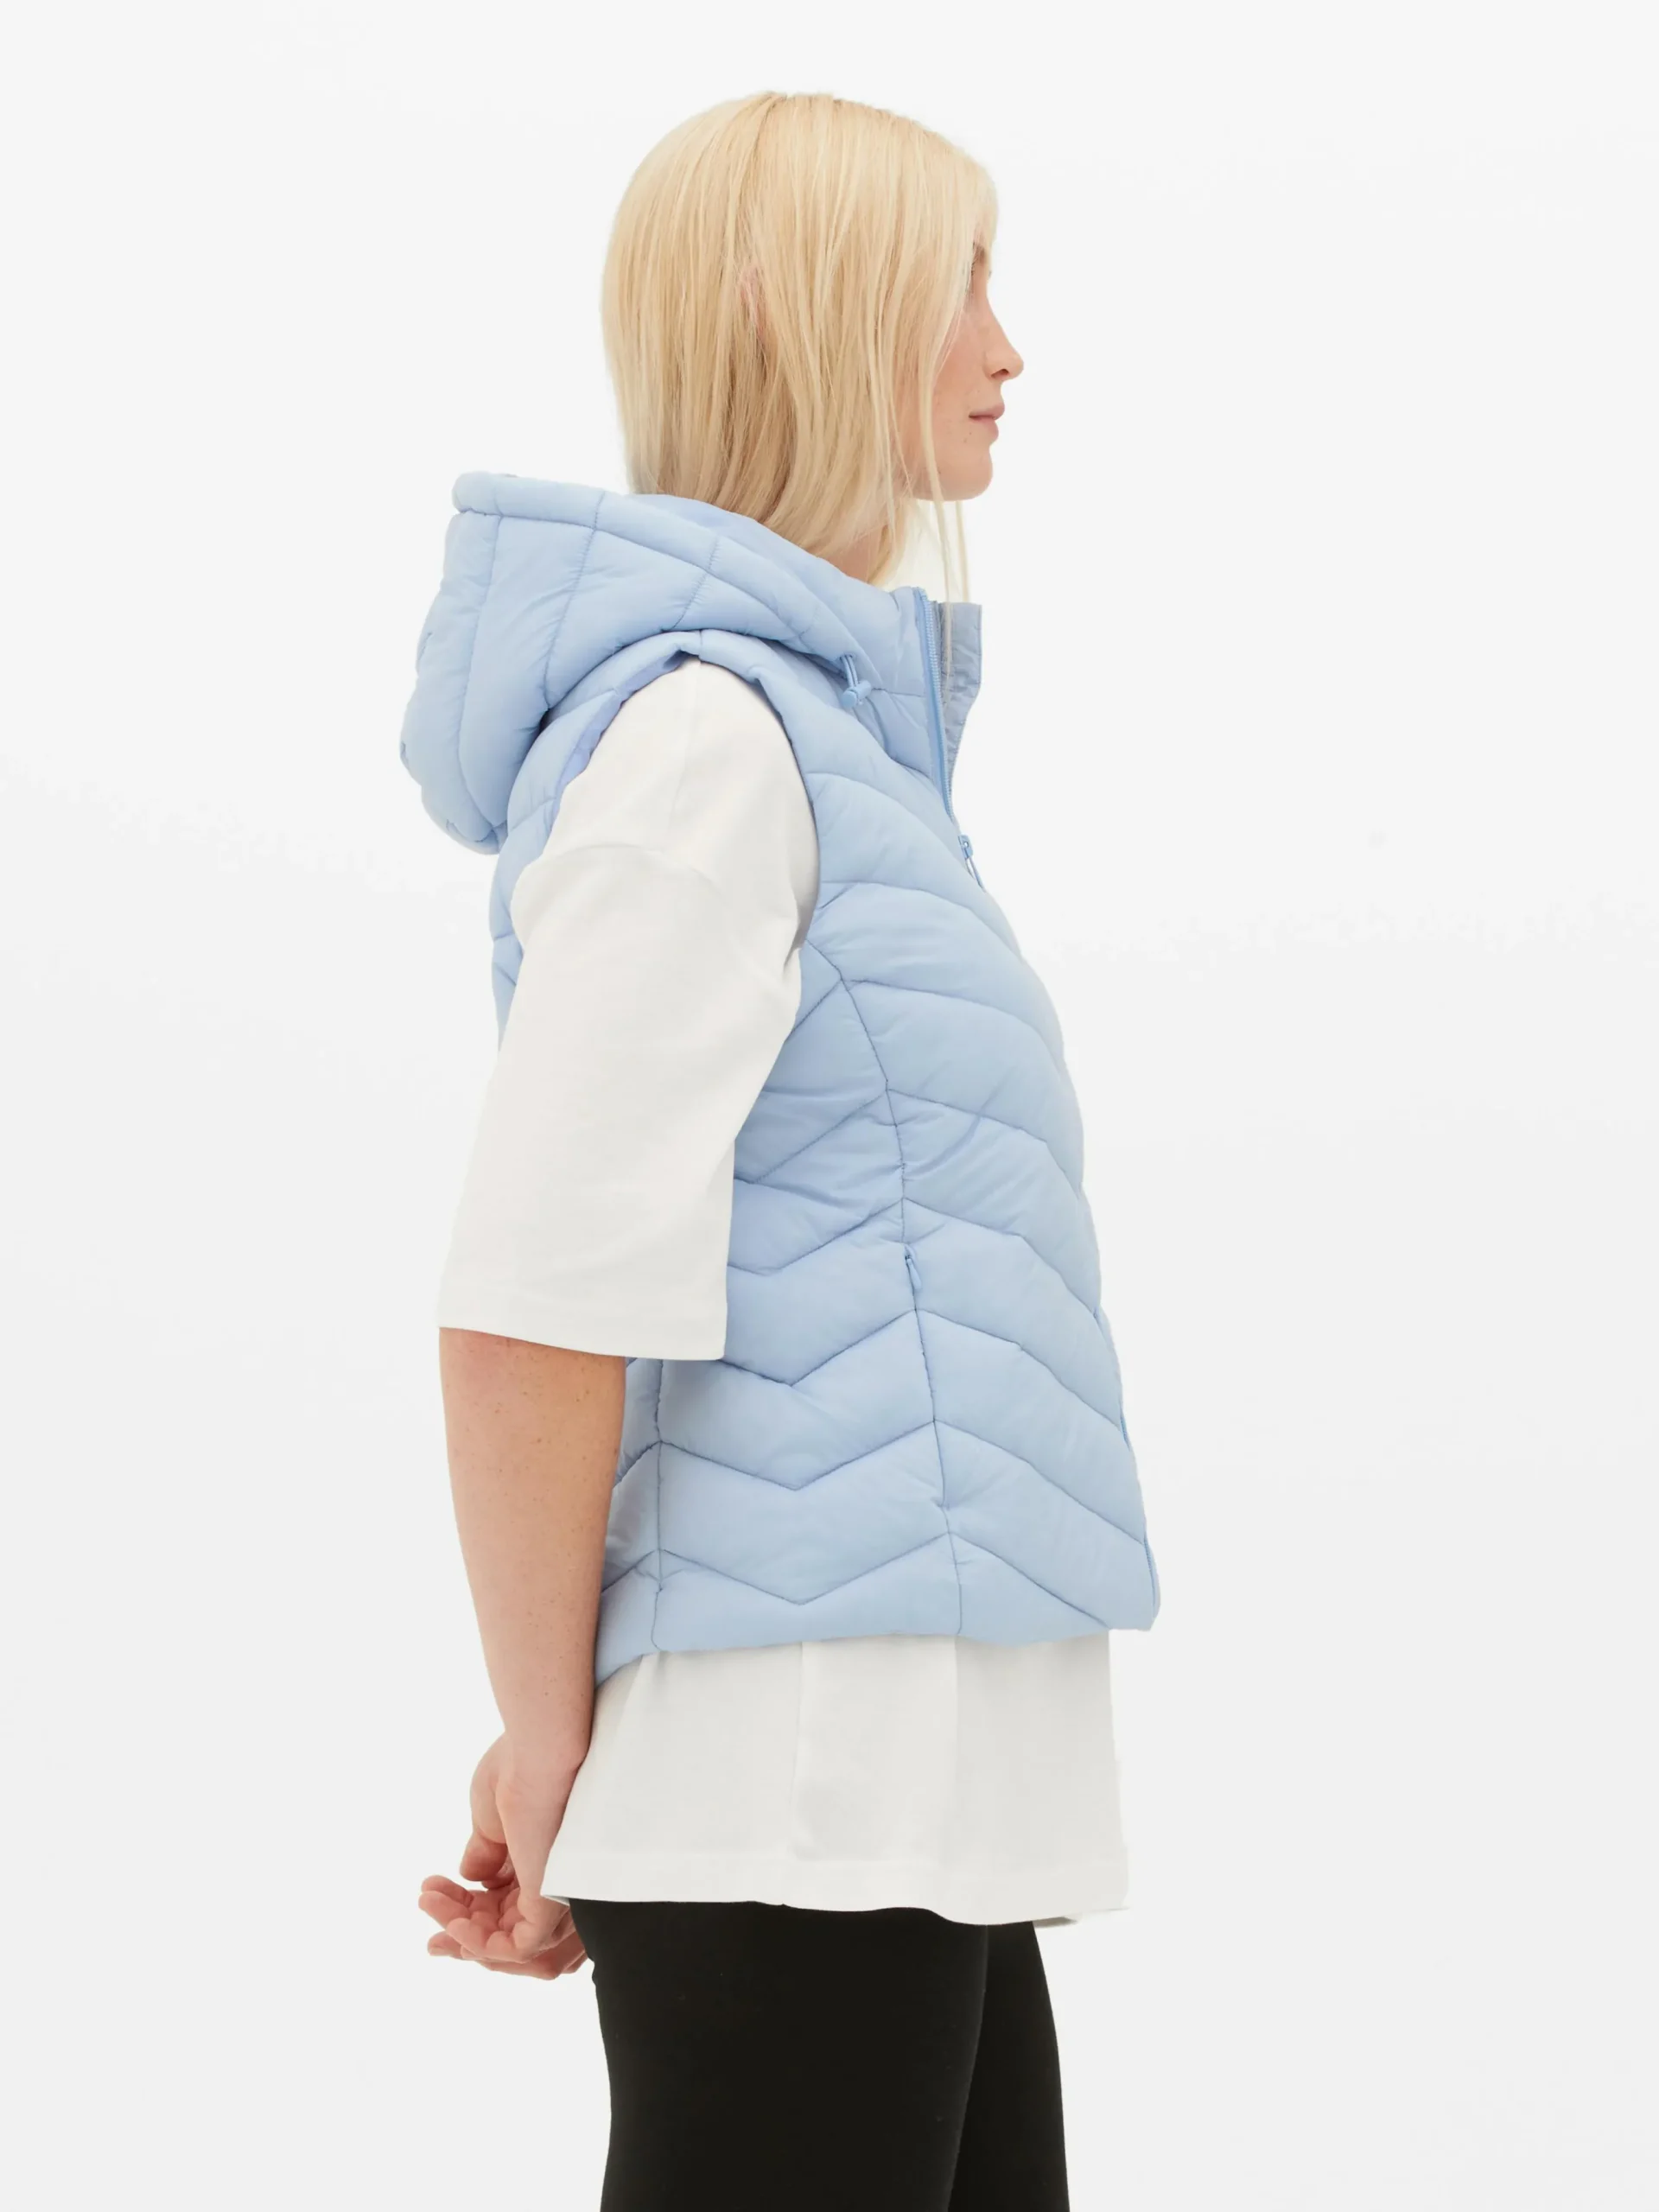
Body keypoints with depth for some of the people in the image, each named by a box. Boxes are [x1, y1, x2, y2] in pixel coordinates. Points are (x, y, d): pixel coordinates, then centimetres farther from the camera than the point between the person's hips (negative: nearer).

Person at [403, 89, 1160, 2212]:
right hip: (807, 1780, -9)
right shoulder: (710, 729, -13)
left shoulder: (815, 723, 17)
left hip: (911, 1790, 9)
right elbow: (529, 1301, -19)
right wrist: (549, 1742, -10)